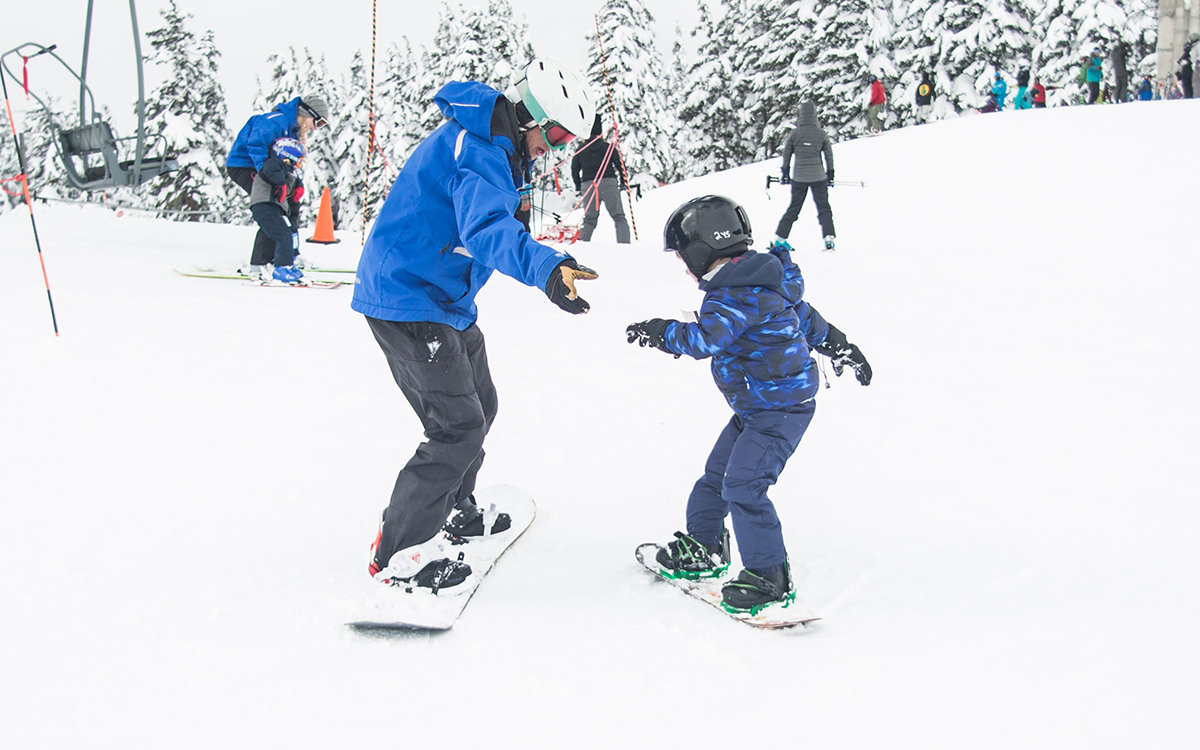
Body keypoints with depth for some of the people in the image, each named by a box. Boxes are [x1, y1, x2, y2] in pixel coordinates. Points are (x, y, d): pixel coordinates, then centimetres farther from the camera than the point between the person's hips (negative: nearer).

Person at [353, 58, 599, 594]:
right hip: (409, 305, -11)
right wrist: (546, 268, -60)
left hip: (444, 301, 11)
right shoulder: (478, 154, -24)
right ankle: (398, 553, -4)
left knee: (479, 406, 21)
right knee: (459, 427, -12)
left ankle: (453, 513, 41)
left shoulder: (487, 145, 10)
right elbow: (486, 229, -44)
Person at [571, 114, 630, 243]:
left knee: (589, 219, 10)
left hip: (588, 184, 2)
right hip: (609, 183, -2)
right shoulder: (608, 147, 2)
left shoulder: (581, 150, 6)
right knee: (619, 217, 2)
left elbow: (574, 169, 10)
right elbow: (620, 165, 2)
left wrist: (578, 187, 22)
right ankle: (624, 243, -9)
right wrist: (623, 183, 14)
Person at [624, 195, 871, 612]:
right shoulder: (755, 280, 10)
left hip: (780, 409, -11)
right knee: (717, 474, 18)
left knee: (743, 485, -16)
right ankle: (703, 548, 36)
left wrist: (661, 333, -26)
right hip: (754, 406, 11)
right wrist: (838, 346, 31)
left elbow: (706, 339, -37)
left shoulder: (741, 293, -24)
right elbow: (804, 315, 21)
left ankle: (769, 577, -8)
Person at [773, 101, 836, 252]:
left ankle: (780, 237, 13)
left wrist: (785, 173, 15)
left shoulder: (795, 133, -4)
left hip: (799, 176, 1)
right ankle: (829, 237, -5)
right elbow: (829, 155, 5)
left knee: (794, 207, 13)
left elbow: (786, 154, 2)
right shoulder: (821, 133, -2)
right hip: (818, 176, -1)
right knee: (823, 207, 7)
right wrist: (830, 175, 16)